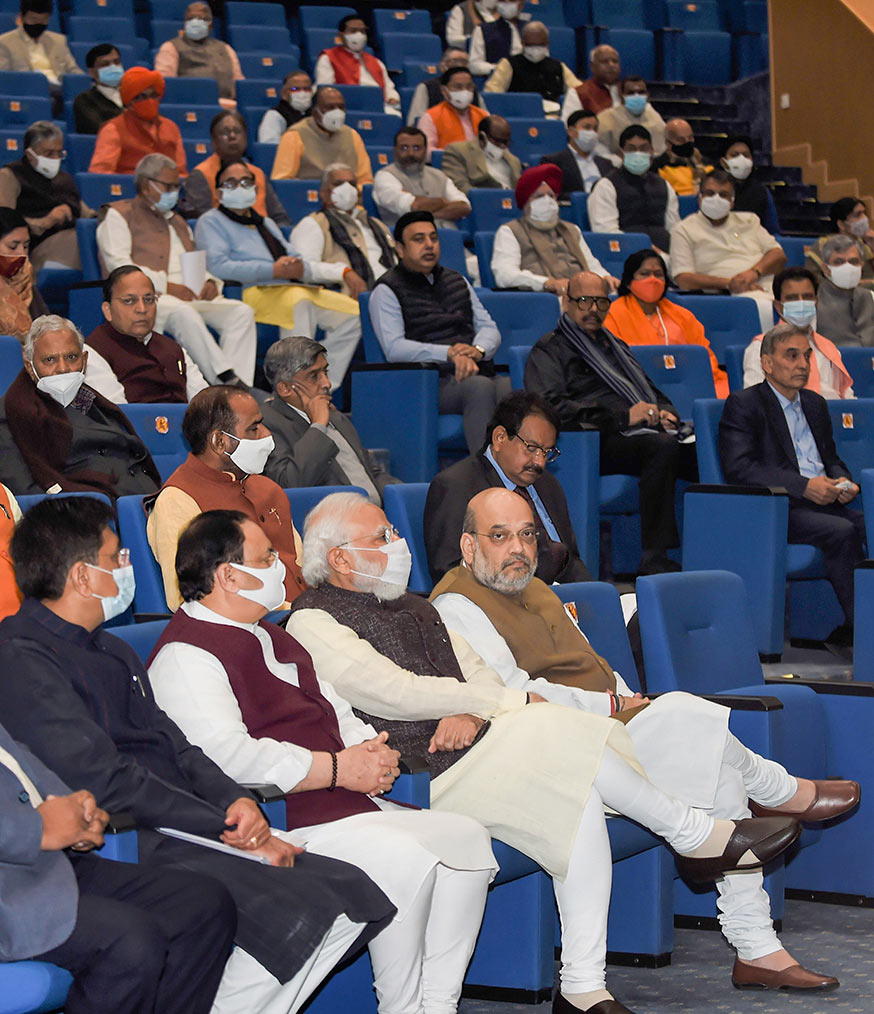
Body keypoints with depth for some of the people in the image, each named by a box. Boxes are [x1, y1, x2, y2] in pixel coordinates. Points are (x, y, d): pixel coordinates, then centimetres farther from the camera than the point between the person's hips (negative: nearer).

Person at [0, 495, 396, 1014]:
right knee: (291, 915, -27)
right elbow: (108, 782, -17)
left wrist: (237, 800, -3)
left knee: (352, 895, -6)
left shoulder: (113, 651, 23)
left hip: (181, 833, 10)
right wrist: (229, 830, -13)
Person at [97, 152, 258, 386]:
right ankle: (226, 379, -44)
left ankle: (239, 388, -32)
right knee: (183, 313, -39)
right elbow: (118, 265, -6)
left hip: (191, 296, 7)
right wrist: (164, 285, -16)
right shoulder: (118, 215, 9)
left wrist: (208, 282, 4)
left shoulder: (177, 221, 33)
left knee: (242, 312, -18)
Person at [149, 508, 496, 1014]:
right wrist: (339, 768, -17)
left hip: (348, 803, 10)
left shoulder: (269, 637, 23)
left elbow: (335, 710, 27)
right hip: (280, 825, -10)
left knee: (467, 837, -4)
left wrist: (373, 752, 3)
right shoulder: (186, 654, -10)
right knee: (404, 859, -27)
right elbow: (229, 758, -22)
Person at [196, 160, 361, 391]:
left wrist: (299, 267, -5)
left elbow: (297, 260, 23)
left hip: (297, 287, 7)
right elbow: (219, 266, -8)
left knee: (353, 312, -12)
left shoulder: (267, 224, 33)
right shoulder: (211, 222, 11)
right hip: (256, 292, -7)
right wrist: (274, 270, -14)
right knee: (298, 300, -39)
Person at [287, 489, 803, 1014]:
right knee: (557, 730, -25)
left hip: (475, 746, 8)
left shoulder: (411, 606, 23)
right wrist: (514, 702, -10)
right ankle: (700, 836, -9)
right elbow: (396, 692, -13)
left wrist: (472, 712, -10)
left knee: (582, 799, -17)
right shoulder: (313, 624, -3)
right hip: (423, 776, -8)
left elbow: (480, 673, 16)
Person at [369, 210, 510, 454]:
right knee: (479, 386, -37)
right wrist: (450, 354, -19)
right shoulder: (387, 291, 6)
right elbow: (394, 349, -8)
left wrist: (477, 349, -5)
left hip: (478, 372, 5)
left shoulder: (457, 281, 26)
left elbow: (489, 327, 20)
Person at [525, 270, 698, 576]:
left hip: (645, 429, 7)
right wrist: (623, 418, -14)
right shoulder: (550, 350, 10)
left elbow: (653, 393, 35)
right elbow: (552, 408, -8)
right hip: (601, 440, -7)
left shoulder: (615, 345, 34)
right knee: (662, 446, -36)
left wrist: (664, 413, 8)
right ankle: (653, 559, -37)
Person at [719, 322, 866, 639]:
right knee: (842, 531, -31)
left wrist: (842, 482, 2)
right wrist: (805, 486, -18)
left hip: (826, 503, 6)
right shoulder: (743, 405, 1)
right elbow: (739, 468, -12)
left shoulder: (815, 404, 24)